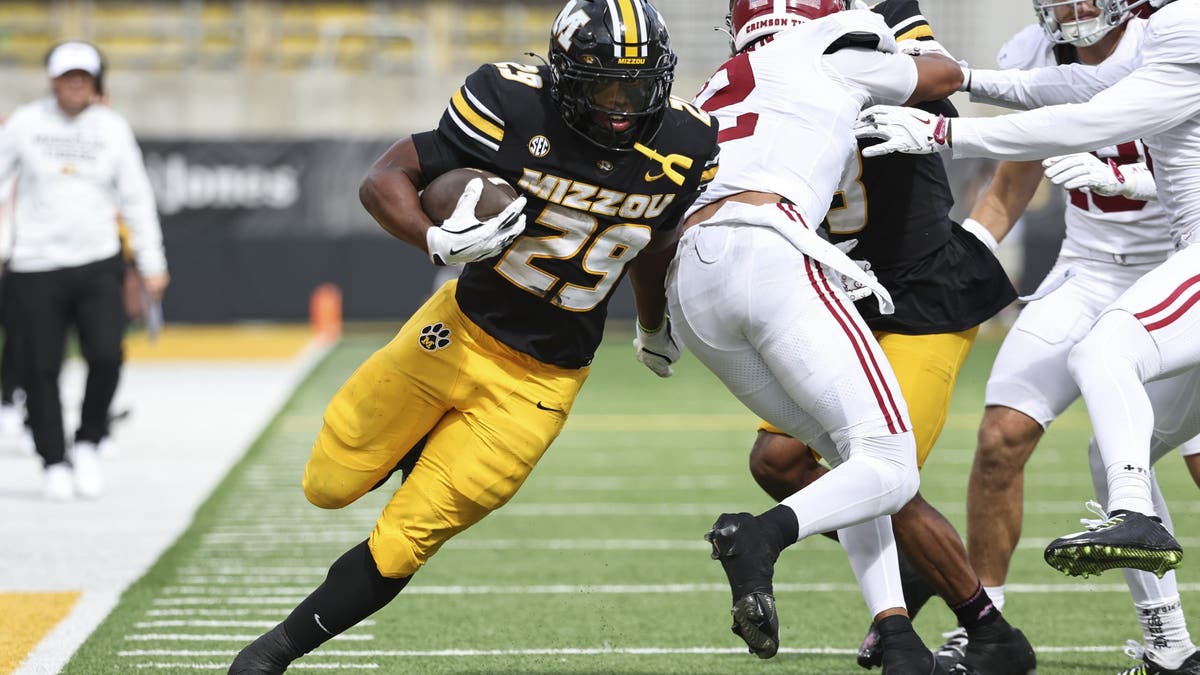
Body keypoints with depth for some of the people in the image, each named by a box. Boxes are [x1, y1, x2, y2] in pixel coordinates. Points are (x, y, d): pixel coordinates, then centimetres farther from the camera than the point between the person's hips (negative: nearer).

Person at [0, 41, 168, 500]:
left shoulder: (112, 127, 5)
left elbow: (136, 197, 10)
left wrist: (151, 263, 9)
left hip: (98, 265, 1)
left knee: (106, 357, -14)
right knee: (41, 368, 0)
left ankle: (87, 445, 7)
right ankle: (54, 464, 13)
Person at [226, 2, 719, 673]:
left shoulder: (685, 146, -12)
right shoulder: (515, 108, -22)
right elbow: (387, 179, -16)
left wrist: (655, 329, 27)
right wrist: (438, 241, -36)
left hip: (538, 383, 0)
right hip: (460, 333, 0)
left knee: (401, 547, 0)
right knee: (330, 486, 13)